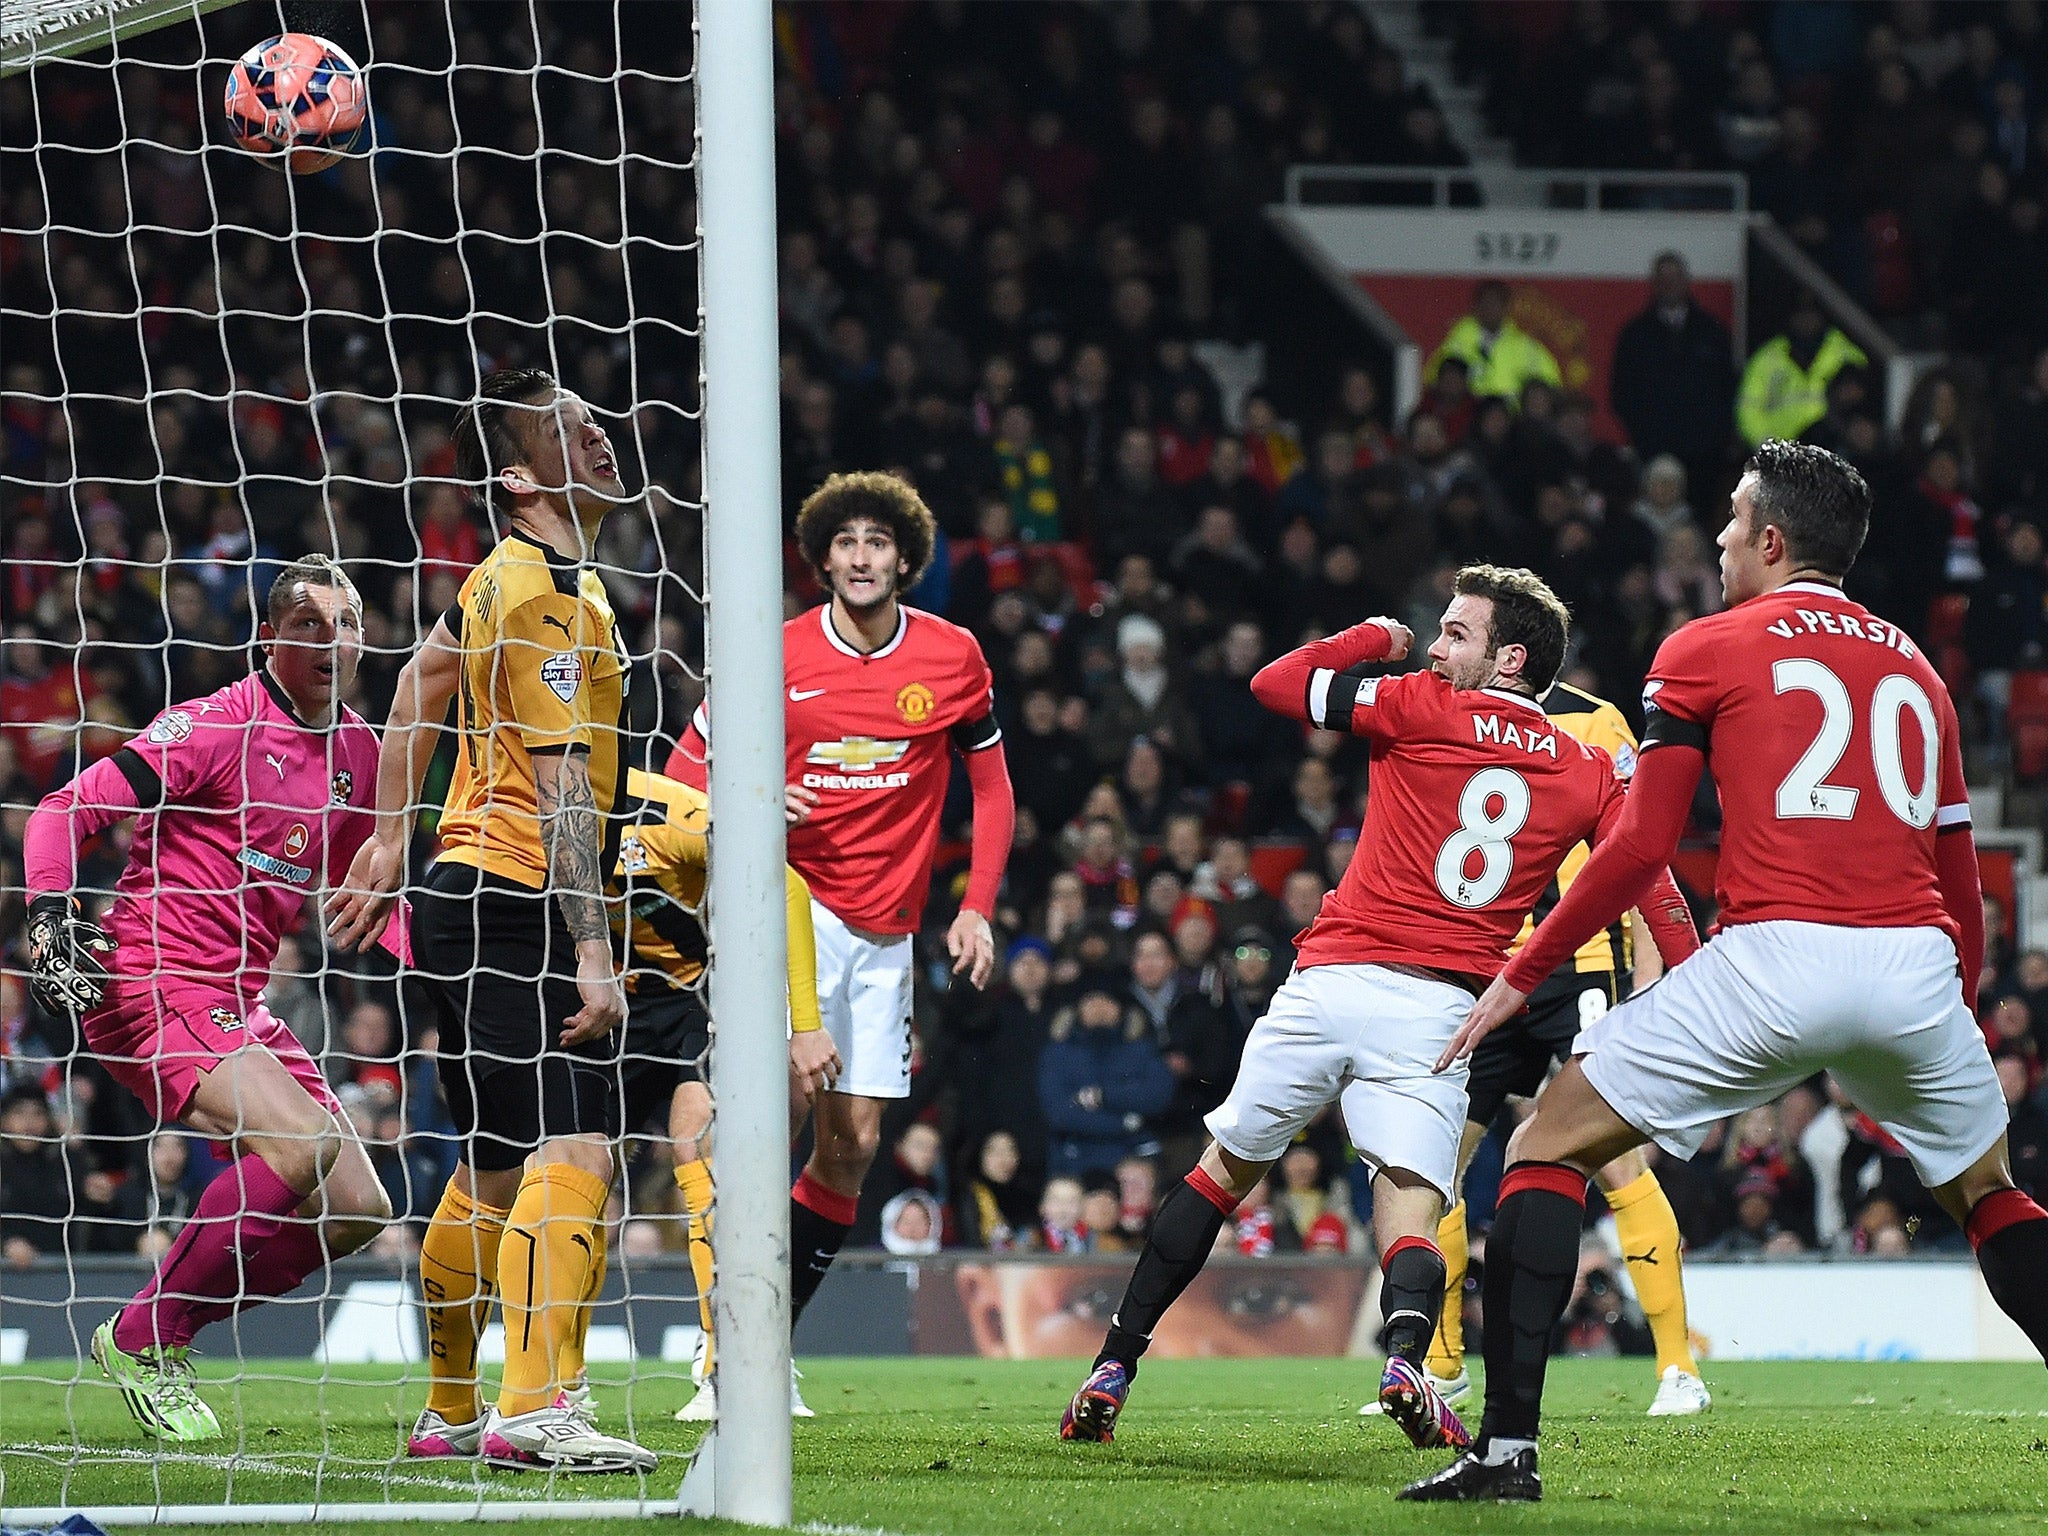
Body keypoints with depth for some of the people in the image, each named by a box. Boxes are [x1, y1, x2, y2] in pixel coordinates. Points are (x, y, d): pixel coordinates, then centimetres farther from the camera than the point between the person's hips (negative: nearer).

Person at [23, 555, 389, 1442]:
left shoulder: (357, 752, 11)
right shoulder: (217, 726, -12)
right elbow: (63, 813, -12)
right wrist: (49, 919, -25)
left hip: (237, 1006, 8)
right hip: (148, 988, -8)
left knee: (355, 1211, 2)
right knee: (300, 1142, -27)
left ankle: (160, 1335, 14)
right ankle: (141, 1343, -12)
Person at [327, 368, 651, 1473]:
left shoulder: (505, 578, 15)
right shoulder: (549, 597, -15)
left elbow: (421, 683, 30)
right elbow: (563, 791, -20)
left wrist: (389, 841, 36)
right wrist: (592, 951, -23)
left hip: (462, 898, 10)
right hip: (518, 903, -10)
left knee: (495, 1170, 16)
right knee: (573, 1150, -19)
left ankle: (448, 1413, 24)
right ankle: (533, 1410, -31)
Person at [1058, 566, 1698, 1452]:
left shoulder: (1421, 708, 0)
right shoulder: (1589, 772, 9)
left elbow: (1274, 683, 5)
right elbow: (1652, 882, 3)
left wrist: (1373, 639, 17)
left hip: (1333, 978, -1)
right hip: (1440, 1007, 1)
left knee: (1225, 1169, 15)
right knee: (1410, 1215, -1)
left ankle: (1114, 1366, 18)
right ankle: (1406, 1355, -34)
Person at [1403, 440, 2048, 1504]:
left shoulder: (1709, 649, 8)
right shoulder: (1916, 669, 22)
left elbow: (1639, 847, 0)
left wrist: (1519, 977, 8)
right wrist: (1960, 1016, 36)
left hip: (1773, 957, -4)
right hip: (1914, 968, 4)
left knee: (1549, 1147, 8)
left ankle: (1508, 1447, -3)